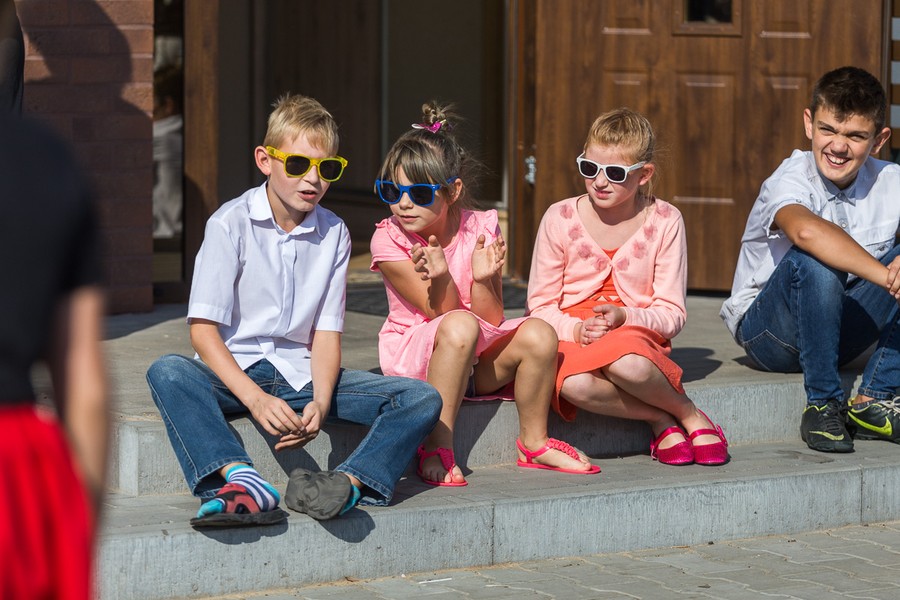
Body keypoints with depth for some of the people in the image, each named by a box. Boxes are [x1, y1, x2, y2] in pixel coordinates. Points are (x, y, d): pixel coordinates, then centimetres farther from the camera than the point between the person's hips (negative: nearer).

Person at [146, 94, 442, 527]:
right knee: (167, 372, -36)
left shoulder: (334, 234, 6)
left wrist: (320, 402, -18)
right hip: (236, 373, -3)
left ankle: (351, 481, -43)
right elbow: (203, 328, -13)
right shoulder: (231, 224, -7)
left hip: (302, 375, 3)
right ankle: (242, 480, -55)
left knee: (422, 400, -16)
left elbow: (326, 331, 2)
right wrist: (256, 398, -27)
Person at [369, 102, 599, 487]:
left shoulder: (480, 231, -5)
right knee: (459, 327, -35)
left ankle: (534, 442, -1)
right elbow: (444, 313, -17)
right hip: (411, 360, -3)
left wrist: (482, 279, -28)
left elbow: (491, 321, -9)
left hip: (475, 361, 3)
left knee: (538, 335, -23)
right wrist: (441, 278, -38)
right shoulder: (389, 239, -12)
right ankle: (436, 448, -29)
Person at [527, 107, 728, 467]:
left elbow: (672, 313, 1)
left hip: (636, 334, -1)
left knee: (625, 362, -41)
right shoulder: (560, 219, 2)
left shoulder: (664, 222, 1)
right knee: (572, 383, -38)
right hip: (573, 339, 1)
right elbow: (540, 305, 5)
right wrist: (575, 329, -17)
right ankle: (661, 420, -15)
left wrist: (625, 317, -20)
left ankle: (690, 415, -11)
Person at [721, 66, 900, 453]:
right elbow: (805, 229, -45)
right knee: (814, 260, -34)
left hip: (839, 332, 5)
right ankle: (823, 405, -22)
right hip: (767, 332, -5)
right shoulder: (791, 179, -20)